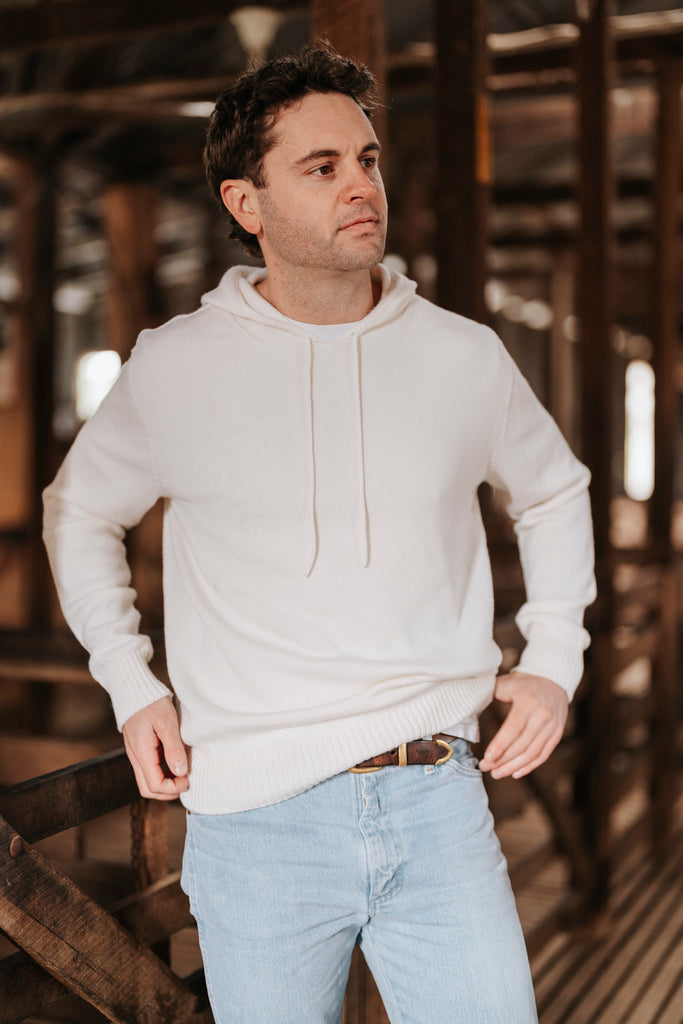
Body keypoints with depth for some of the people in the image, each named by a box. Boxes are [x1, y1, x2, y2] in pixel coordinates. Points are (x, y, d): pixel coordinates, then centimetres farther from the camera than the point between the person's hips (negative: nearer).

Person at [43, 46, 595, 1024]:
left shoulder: (465, 358, 3)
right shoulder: (173, 369, -2)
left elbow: (554, 491, 21)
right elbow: (79, 511, 15)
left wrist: (554, 660, 10)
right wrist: (130, 685, 6)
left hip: (439, 805, 1)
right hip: (255, 823, -1)